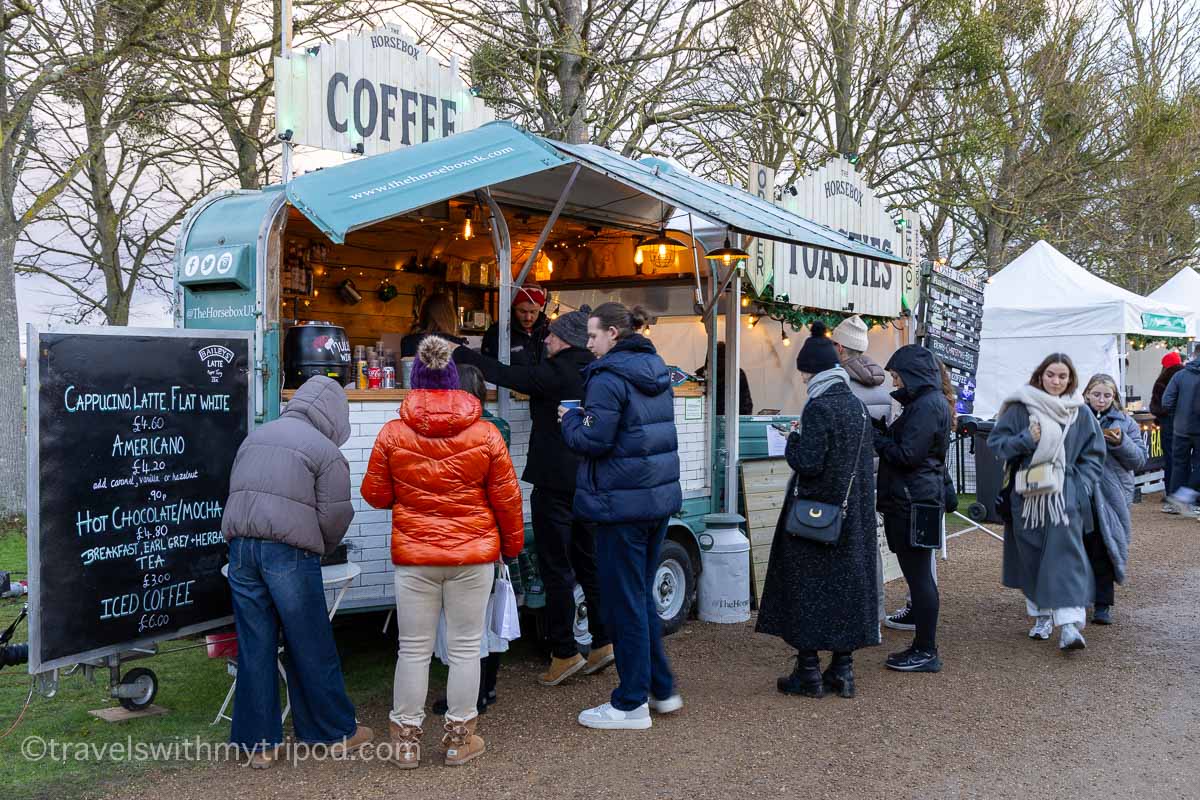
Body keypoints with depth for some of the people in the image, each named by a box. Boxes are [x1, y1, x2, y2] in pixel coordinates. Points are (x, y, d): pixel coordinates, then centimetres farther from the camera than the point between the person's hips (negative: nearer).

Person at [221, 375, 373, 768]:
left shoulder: (256, 437, 18)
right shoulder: (325, 450, -1)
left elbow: (237, 494, 18)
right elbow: (334, 516, -4)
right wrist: (318, 549, 15)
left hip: (241, 547, 5)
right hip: (289, 552, -5)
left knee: (255, 648, 9)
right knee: (312, 649, 7)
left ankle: (258, 743, 15)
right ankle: (338, 732, 20)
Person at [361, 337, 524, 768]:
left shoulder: (392, 433, -4)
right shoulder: (485, 434, -4)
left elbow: (375, 494, 4)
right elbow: (507, 498, 1)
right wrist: (512, 544, 16)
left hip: (414, 556, 0)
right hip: (473, 555, 0)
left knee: (414, 650, 10)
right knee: (464, 648, 9)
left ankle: (406, 742, 18)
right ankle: (459, 739, 19)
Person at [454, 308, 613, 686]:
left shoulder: (554, 374, -14)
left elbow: (503, 374, -12)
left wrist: (456, 352, -2)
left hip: (555, 484, -7)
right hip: (588, 483, 8)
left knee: (556, 569, -1)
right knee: (587, 563, 14)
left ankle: (564, 653, 3)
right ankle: (603, 643, 17)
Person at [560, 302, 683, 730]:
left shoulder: (608, 377, -15)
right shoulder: (656, 371, 12)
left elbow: (593, 440, -19)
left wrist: (570, 419, 0)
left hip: (622, 503, -9)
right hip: (660, 497, 9)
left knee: (625, 602, 1)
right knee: (643, 596, 19)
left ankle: (631, 704, 9)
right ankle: (662, 689, 26)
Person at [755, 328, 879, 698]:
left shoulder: (818, 408, -18)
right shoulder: (857, 406, 6)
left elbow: (807, 463, -22)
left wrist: (793, 439, -4)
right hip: (854, 514, 7)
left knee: (808, 585, 3)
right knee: (847, 582, 13)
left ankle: (809, 673, 8)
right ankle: (843, 669, 18)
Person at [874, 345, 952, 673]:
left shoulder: (927, 405, -15)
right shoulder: (929, 401, 17)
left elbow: (907, 454, -18)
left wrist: (876, 437, -7)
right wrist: (883, 434, 5)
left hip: (913, 502, -10)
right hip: (914, 500, 10)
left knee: (918, 575, -4)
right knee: (919, 575, 13)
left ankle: (926, 651, 2)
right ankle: (923, 647, 21)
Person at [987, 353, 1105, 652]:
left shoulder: (1080, 414, 6)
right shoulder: (1020, 408, 0)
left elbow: (1093, 455, 11)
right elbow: (995, 442, 1)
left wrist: (1083, 487, -1)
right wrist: (1025, 440, -15)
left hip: (1065, 496, 0)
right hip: (1027, 495, 1)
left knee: (1066, 554, -12)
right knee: (1032, 557, 8)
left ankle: (1069, 623, -17)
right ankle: (1042, 615, 24)